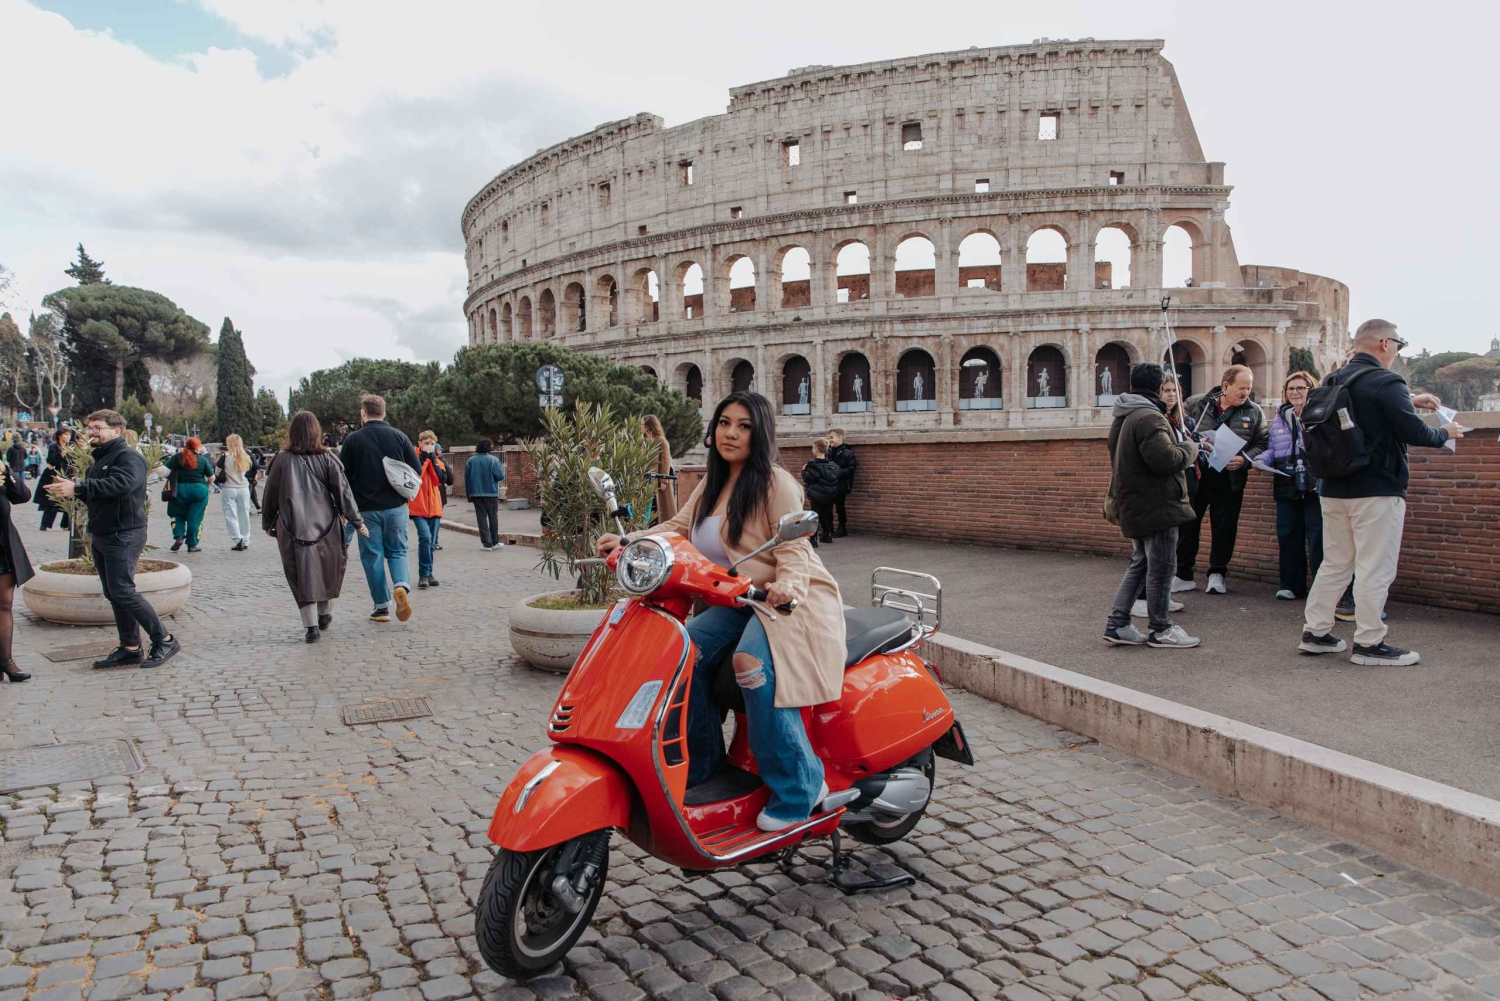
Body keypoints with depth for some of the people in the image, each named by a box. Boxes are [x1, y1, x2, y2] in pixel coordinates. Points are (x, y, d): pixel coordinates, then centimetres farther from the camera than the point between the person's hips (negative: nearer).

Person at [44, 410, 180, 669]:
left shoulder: (128, 457, -13)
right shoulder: (100, 460, 18)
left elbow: (120, 483, -32)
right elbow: (95, 494, 18)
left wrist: (77, 488, -33)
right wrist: (71, 490, -2)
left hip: (123, 536, -10)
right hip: (102, 537, 10)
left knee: (123, 592, -12)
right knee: (114, 594, 11)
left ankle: (164, 641, -4)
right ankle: (130, 648, 17)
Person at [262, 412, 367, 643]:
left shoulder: (283, 459, -2)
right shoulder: (326, 458, -3)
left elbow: (271, 494, 5)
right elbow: (342, 491, -4)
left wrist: (267, 523, 19)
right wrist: (357, 521, 1)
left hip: (292, 529, -1)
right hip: (325, 526, 1)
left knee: (302, 576, 2)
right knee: (326, 570, 18)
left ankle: (311, 625, -6)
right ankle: (324, 616, 31)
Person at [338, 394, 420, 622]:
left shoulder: (353, 440, -4)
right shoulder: (399, 436, 1)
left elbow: (343, 476, -3)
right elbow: (417, 470, 1)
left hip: (367, 509, -2)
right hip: (396, 508, 2)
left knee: (372, 556, 8)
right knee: (397, 551, 13)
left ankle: (382, 607, 9)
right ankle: (402, 586, -15)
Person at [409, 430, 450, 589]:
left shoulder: (437, 460, 11)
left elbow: (442, 479, -7)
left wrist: (433, 459, -10)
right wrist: (423, 457, -15)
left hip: (434, 507, 5)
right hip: (418, 507, -5)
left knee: (431, 543, 9)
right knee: (425, 537, -20)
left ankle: (427, 574, 20)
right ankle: (424, 574, -14)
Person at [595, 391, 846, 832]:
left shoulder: (776, 483, -11)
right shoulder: (713, 481, 13)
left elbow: (793, 548, -18)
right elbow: (678, 527, 13)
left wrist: (786, 584, -39)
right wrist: (628, 543, -2)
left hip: (790, 599, -8)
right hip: (738, 601, 8)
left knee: (752, 662, -34)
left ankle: (798, 786, -22)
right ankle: (701, 763, 5)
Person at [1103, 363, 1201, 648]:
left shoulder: (1122, 418, 15)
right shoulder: (1149, 417, -18)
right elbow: (1164, 459, -28)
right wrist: (1190, 448, -11)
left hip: (1134, 506, 10)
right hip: (1156, 506, -10)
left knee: (1140, 564, 17)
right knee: (1161, 566, 1)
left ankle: (1117, 624, 16)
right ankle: (1160, 629, 11)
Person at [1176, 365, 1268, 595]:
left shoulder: (1254, 413, 5)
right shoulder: (1195, 404, 0)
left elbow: (1261, 444, 4)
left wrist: (1244, 459, -13)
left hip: (1229, 480, 1)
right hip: (1195, 476, -1)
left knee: (1225, 528, 6)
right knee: (1187, 524, 3)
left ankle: (1217, 574, 22)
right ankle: (1183, 575, 15)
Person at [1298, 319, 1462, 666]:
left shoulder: (1334, 381, 9)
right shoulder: (1385, 382, -16)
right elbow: (1414, 433, -15)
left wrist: (1408, 401, 21)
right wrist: (1445, 433, 4)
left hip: (1334, 488, 8)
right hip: (1377, 491, -8)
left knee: (1335, 563, 15)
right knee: (1375, 569, -1)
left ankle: (1315, 632, 17)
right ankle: (1369, 643, 4)